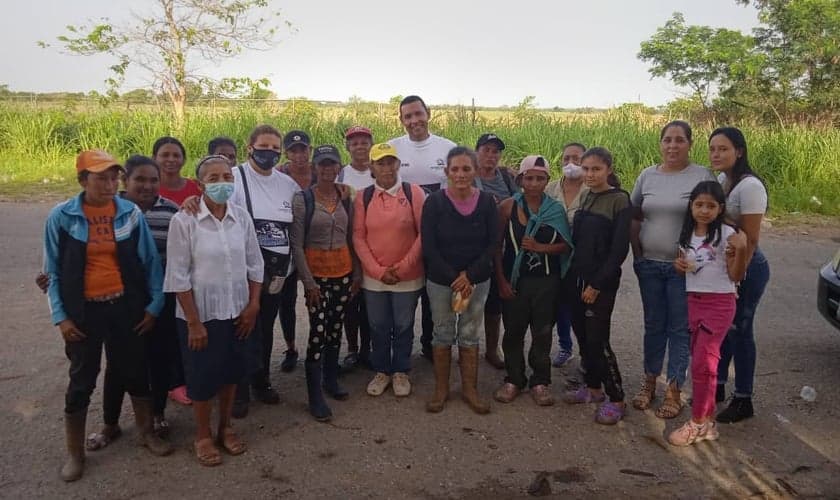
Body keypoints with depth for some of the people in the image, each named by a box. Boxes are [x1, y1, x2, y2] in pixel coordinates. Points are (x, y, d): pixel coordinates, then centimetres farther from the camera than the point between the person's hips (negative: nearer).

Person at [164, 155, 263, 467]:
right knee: (202, 375, 9)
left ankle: (225, 427, 37)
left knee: (231, 371, 17)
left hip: (236, 311, 4)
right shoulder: (184, 221, -14)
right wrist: (193, 322, -13)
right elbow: (178, 276, -13)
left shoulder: (242, 217, -2)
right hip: (201, 312, -4)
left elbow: (254, 264, 5)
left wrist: (253, 305, 0)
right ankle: (203, 436, 30)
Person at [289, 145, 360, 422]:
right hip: (316, 272, -4)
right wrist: (308, 281, -12)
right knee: (318, 332, -5)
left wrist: (357, 273, 9)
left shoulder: (346, 198, 5)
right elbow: (296, 244, -9)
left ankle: (331, 379, 32)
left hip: (343, 270, 4)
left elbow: (351, 238, 11)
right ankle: (315, 396, 5)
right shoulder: (302, 199, -8)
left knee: (336, 328, 14)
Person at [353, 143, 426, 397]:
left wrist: (403, 267, -11)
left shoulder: (414, 192, -5)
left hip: (408, 277, -1)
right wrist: (378, 271, -10)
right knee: (378, 327, 14)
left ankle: (401, 372, 30)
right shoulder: (363, 197, 0)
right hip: (373, 277, 1)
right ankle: (381, 371, 32)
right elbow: (358, 237, -1)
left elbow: (423, 233, -6)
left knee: (404, 326, 12)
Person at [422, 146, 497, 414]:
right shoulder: (435, 202, -10)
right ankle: (441, 389, 25)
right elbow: (429, 247, -11)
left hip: (476, 280, 1)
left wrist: (469, 276, -14)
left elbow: (492, 244, -4)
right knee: (443, 334, 10)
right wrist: (454, 278, -15)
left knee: (469, 335, 11)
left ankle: (470, 388, 25)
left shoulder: (487, 202, -5)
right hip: (440, 281, -1)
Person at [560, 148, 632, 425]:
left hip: (601, 282, -6)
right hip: (578, 278, 7)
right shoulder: (584, 198, 10)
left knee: (597, 339, -6)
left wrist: (597, 284, -15)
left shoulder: (619, 200, -10)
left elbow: (620, 248, -13)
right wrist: (572, 275, 6)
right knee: (582, 335, 12)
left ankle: (616, 399, 7)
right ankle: (593, 387, 28)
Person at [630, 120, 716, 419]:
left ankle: (673, 390, 17)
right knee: (654, 325, 14)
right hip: (650, 265, 4)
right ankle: (649, 381, 28)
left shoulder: (702, 176, -7)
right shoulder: (647, 175, 5)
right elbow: (635, 218, 11)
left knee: (679, 329, 6)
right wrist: (638, 254, 5)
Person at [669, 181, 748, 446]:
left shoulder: (727, 234, -10)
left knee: (702, 362, -6)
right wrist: (679, 265, -2)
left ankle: (698, 423, 5)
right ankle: (707, 416, 18)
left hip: (719, 303, -6)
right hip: (693, 301, 6)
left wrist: (741, 250, -25)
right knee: (699, 360, 7)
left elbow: (735, 276, -10)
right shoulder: (687, 234, 7)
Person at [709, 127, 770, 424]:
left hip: (746, 268, -7)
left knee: (739, 329, 2)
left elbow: (751, 238, -19)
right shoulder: (719, 180, 4)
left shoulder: (749, 186, -19)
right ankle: (717, 386, 31)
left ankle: (743, 401, 16)